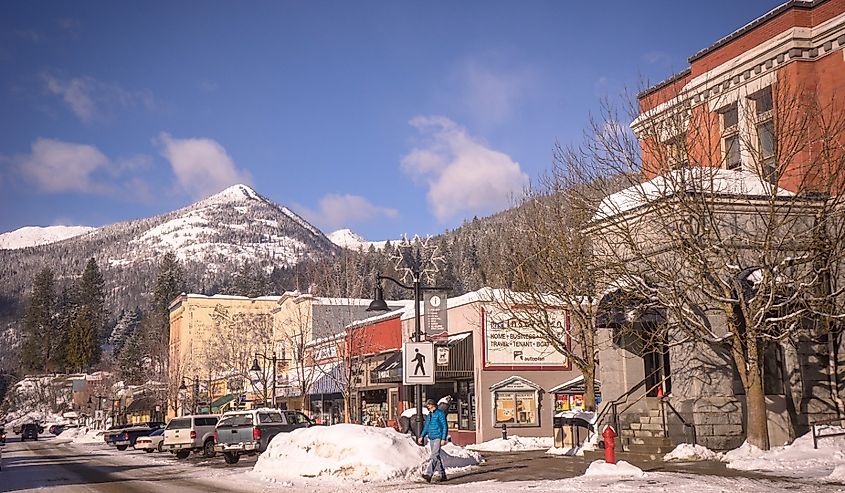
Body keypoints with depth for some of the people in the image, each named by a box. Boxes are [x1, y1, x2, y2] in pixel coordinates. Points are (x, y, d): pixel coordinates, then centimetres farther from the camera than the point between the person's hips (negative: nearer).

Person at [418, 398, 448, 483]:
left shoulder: (440, 414, -7)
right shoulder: (429, 415, 16)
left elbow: (445, 427, -11)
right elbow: (426, 427, 23)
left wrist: (443, 439, -17)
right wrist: (422, 436, 10)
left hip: (438, 438, -8)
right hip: (431, 438, 9)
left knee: (435, 455, -18)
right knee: (437, 457, 10)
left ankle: (428, 474, -30)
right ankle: (443, 475, 17)